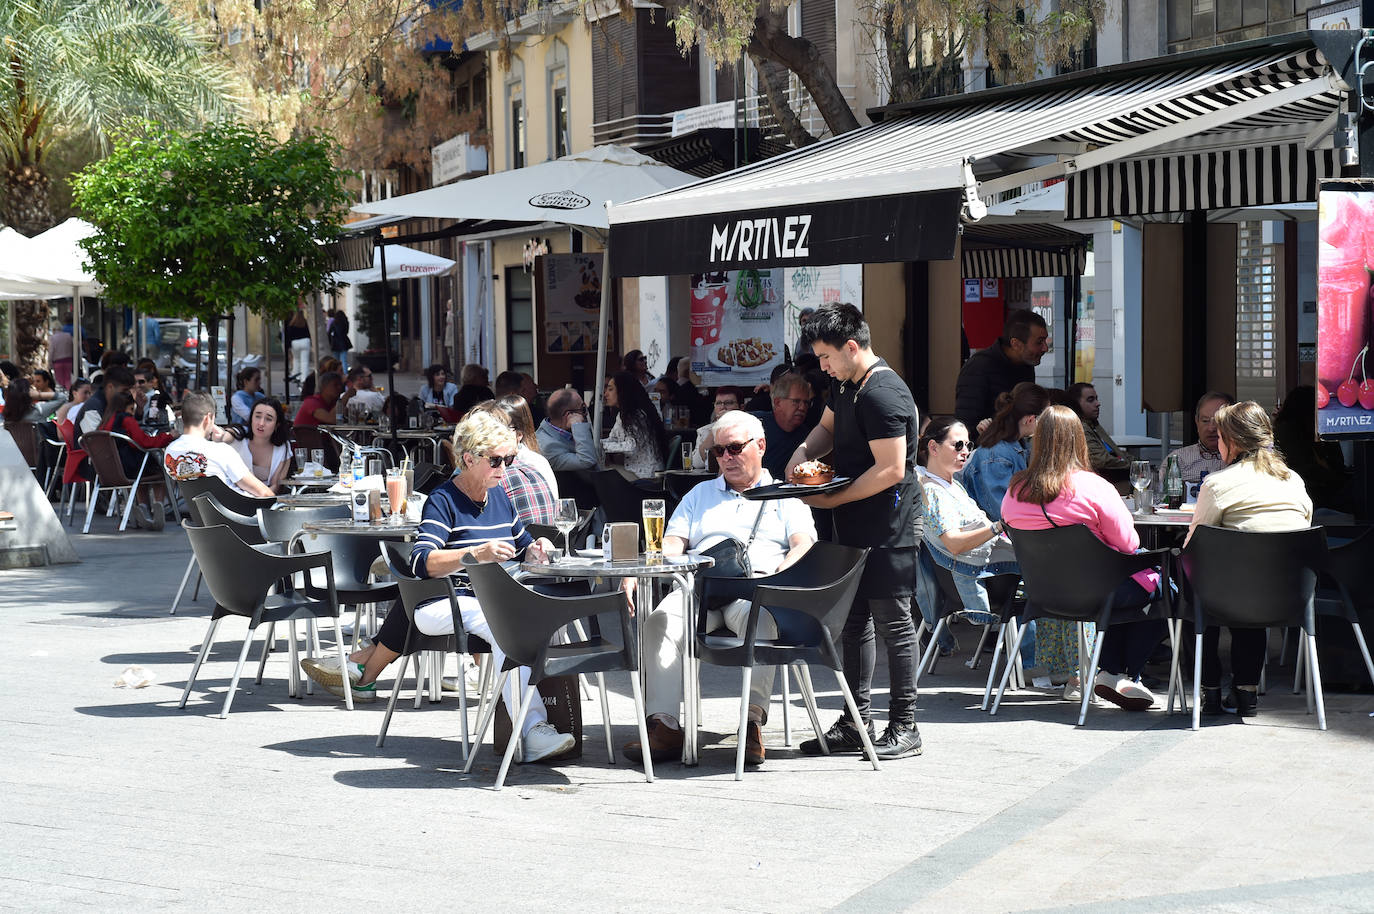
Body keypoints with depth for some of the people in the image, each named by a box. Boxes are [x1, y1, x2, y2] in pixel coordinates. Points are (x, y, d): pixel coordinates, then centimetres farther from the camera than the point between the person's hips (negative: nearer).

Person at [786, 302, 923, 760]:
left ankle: (904, 728, 4)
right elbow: (827, 427, 28)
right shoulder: (845, 384, 10)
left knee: (892, 621, -3)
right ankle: (856, 722, 21)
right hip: (854, 524, 10)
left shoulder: (883, 394, -21)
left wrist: (832, 499, -18)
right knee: (854, 619, 13)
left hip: (887, 528, -10)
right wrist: (804, 451, 6)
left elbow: (891, 470, -24)